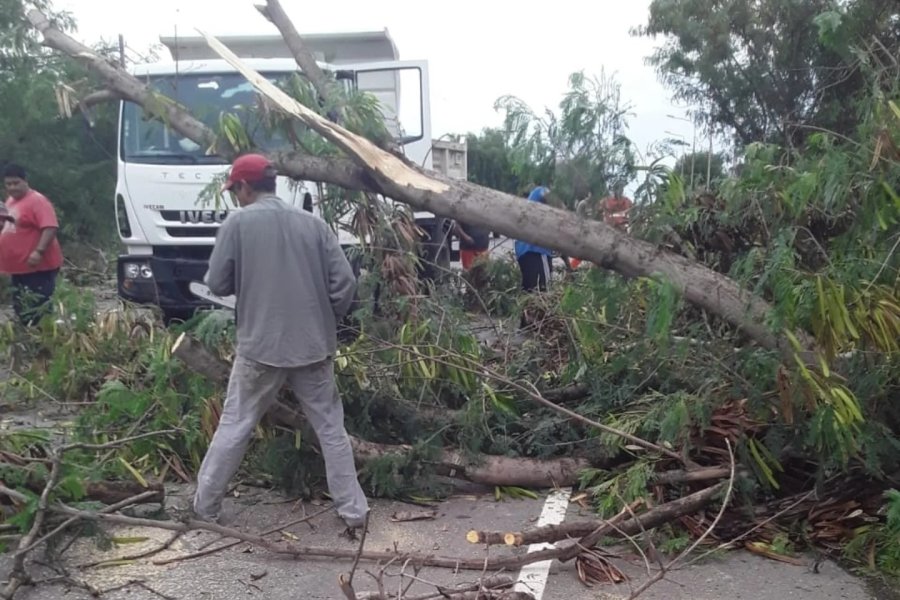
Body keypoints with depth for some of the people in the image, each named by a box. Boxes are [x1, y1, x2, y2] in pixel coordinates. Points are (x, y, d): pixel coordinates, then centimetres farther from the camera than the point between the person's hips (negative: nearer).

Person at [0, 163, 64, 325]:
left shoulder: (37, 200, -14)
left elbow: (50, 227, -24)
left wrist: (39, 252, -33)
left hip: (38, 267, -10)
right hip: (19, 267, 10)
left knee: (39, 309, -12)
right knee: (21, 309, 17)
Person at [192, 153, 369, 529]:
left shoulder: (238, 222, -5)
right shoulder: (312, 223, 2)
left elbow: (217, 284, -3)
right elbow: (344, 283, -1)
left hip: (260, 345, -2)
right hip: (314, 345, 2)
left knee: (234, 427, 12)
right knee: (331, 429, 11)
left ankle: (205, 506, 23)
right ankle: (353, 510, 15)